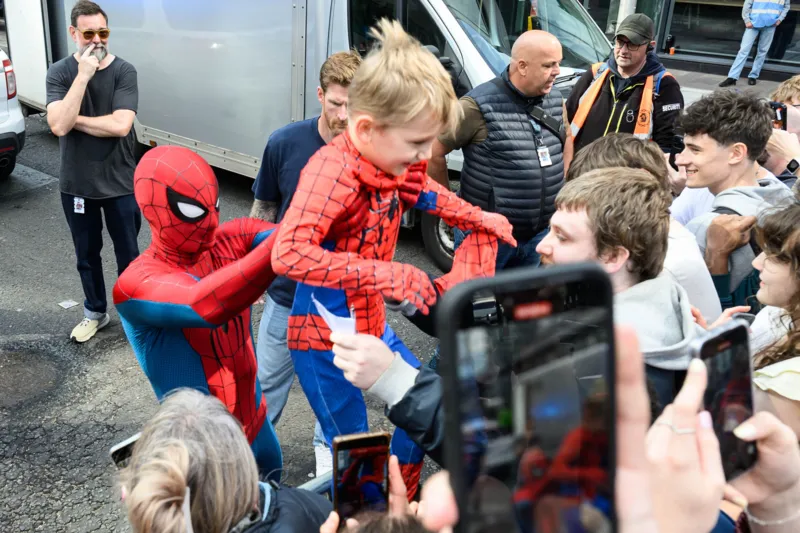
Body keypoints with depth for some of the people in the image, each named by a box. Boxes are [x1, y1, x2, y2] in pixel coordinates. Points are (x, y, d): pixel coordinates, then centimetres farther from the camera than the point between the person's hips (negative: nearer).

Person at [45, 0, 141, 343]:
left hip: (119, 183, -1)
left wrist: (74, 120, -15)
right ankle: (95, 312, 38)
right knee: (87, 255, 17)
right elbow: (58, 126, -21)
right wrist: (83, 75, -22)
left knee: (128, 254, 12)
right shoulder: (59, 72, -6)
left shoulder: (123, 70, -10)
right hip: (76, 185, 2)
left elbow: (120, 125, -22)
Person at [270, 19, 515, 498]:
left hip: (372, 323, 9)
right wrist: (386, 274, -43)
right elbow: (288, 254, -42)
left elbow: (426, 194, 21)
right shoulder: (333, 171, -29)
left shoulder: (395, 162, -2)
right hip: (324, 337, -8)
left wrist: (480, 219, 8)